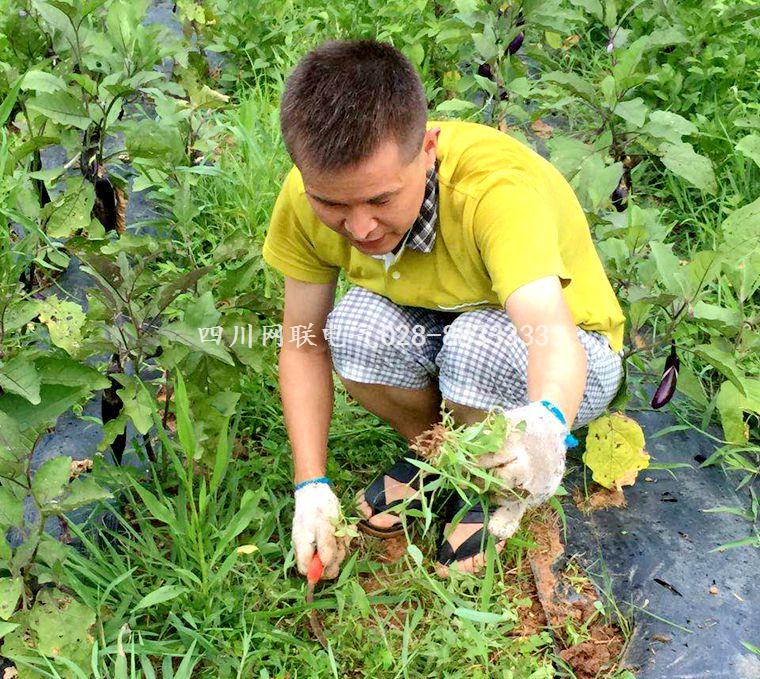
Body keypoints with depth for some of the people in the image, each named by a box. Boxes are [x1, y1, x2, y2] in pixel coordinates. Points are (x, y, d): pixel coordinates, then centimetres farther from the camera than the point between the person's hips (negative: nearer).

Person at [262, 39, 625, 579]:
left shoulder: (499, 186, -36)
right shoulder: (308, 199, -22)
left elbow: (553, 334, -50)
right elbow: (304, 342, -12)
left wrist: (547, 425, -72)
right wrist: (311, 488, -19)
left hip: (578, 358, -3)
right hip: (433, 331, 4)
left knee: (477, 340, -37)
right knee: (356, 325, -28)